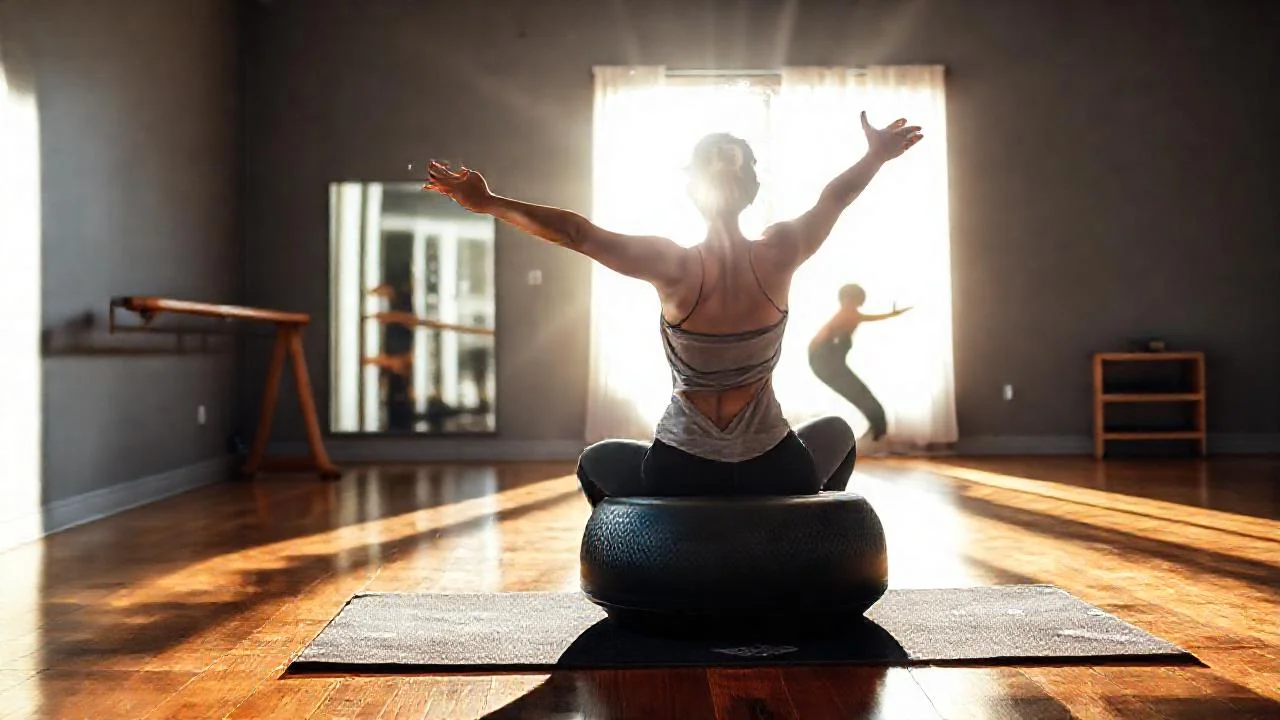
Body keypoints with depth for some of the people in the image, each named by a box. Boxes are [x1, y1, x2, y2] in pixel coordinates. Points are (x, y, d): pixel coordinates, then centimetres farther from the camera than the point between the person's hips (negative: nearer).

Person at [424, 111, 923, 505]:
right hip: (778, 479, 2)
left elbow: (575, 231, -15)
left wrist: (487, 203, -8)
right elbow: (836, 196, 9)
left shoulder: (673, 267, -15)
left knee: (596, 461, 32)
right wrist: (877, 155, 26)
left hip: (680, 480, -1)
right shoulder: (779, 256, -8)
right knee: (837, 434, 37)